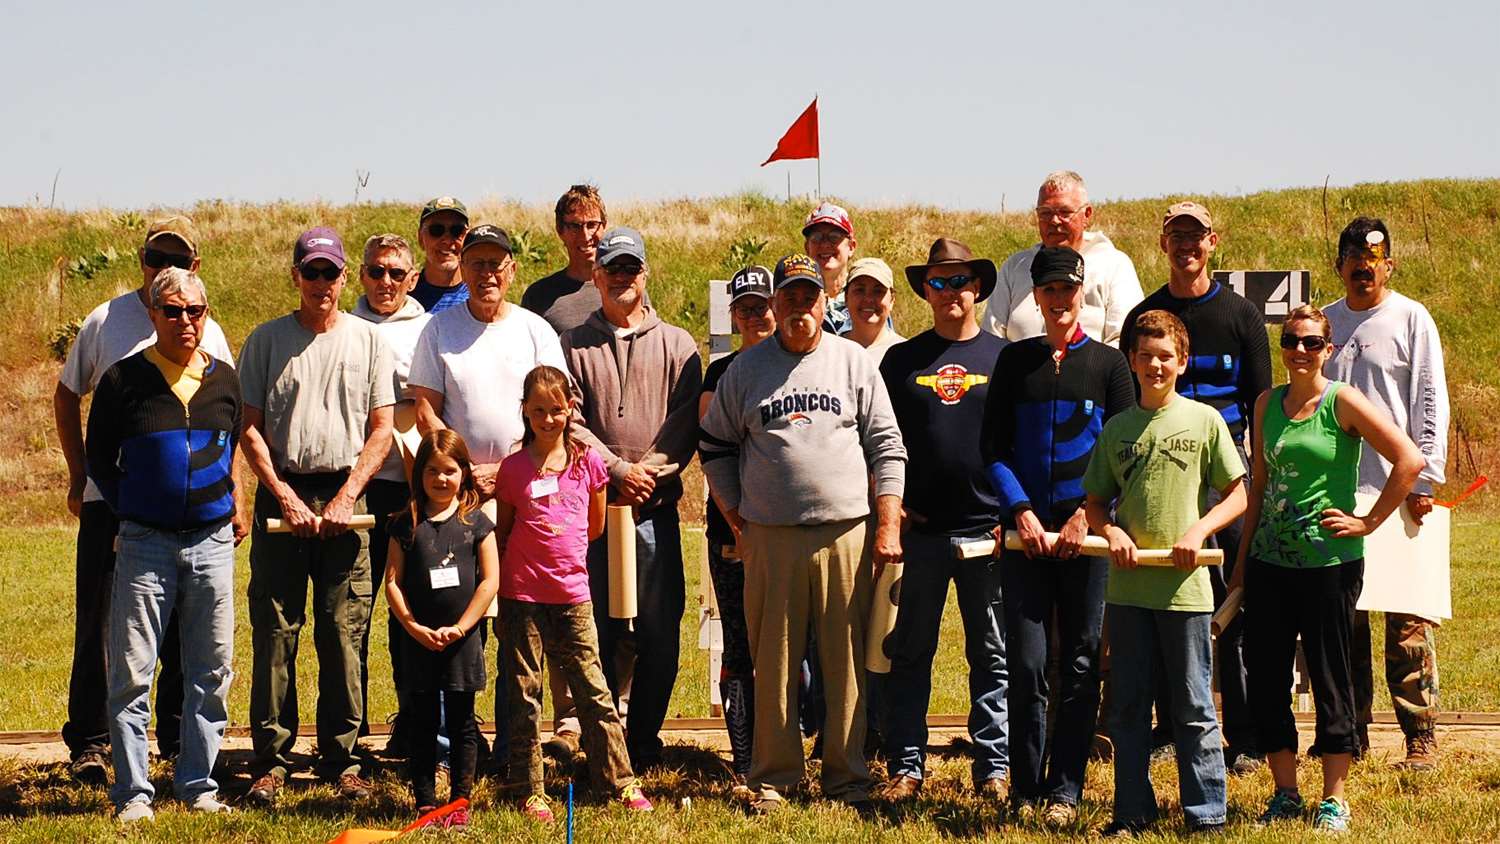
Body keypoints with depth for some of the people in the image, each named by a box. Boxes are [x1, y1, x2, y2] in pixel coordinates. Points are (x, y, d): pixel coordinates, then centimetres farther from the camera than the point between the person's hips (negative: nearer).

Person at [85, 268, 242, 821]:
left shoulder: (224, 380, 8)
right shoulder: (124, 380, -3)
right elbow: (99, 459, 6)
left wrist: (231, 509, 12)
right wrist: (130, 512, 5)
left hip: (212, 542, 3)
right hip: (145, 542, -3)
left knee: (211, 672, 6)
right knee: (132, 673, -3)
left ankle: (198, 786, 17)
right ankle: (133, 793, 3)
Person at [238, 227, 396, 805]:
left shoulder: (368, 341, 8)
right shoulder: (266, 340, 7)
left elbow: (382, 429, 5)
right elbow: (250, 428, 4)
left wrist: (346, 497, -6)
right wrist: (283, 495, -8)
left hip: (345, 494, 0)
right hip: (282, 493, 0)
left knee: (344, 635, -1)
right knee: (274, 632, -1)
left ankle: (342, 759, 5)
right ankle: (271, 759, 3)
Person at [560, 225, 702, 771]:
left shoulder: (676, 345, 11)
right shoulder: (575, 347, 9)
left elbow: (686, 423, 2)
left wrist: (652, 471, -11)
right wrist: (619, 470, -11)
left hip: (657, 509, 1)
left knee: (660, 634, 0)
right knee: (598, 631, 0)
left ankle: (644, 742, 10)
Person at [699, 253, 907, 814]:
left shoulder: (854, 363, 8)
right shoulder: (746, 369, 8)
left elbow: (886, 447, 8)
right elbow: (715, 445, 15)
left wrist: (888, 526, 1)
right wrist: (736, 522, 8)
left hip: (846, 534, 0)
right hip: (770, 537, 0)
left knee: (847, 662, 1)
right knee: (773, 663, 2)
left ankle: (847, 777, 9)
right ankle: (772, 777, 11)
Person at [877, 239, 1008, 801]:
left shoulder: (1003, 357, 6)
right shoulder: (901, 360, 8)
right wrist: (891, 504, -1)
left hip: (988, 528, -1)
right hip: (919, 529, 1)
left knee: (993, 654, 4)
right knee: (910, 653, 4)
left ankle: (994, 766, 10)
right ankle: (906, 765, 10)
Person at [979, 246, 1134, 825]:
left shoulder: (1108, 363, 6)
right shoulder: (1015, 360, 9)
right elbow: (992, 447, 6)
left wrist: (1085, 516, -8)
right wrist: (1022, 513, -7)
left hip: (1086, 533, -1)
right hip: (1025, 532, 1)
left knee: (1080, 664, 1)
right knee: (1026, 663, -2)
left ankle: (1065, 789, 7)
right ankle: (1026, 788, 6)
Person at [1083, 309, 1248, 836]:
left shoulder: (1204, 421, 0)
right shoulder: (1116, 430, 8)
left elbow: (1238, 495, 3)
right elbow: (1095, 504, 14)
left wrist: (1199, 531, -12)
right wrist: (1110, 531, -6)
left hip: (1185, 587, -3)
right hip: (1127, 588, 3)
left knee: (1193, 709, 1)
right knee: (1128, 708, 9)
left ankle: (1207, 814, 8)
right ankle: (1133, 810, 17)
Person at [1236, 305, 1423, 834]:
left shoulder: (1343, 403, -7)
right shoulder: (1268, 405, 10)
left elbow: (1410, 460, -12)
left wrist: (1368, 522, -11)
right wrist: (1241, 562, 15)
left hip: (1328, 560, -5)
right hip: (1270, 560, 5)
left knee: (1329, 677, 2)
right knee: (1265, 676, 6)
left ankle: (1334, 800, 10)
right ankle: (1285, 794, 19)